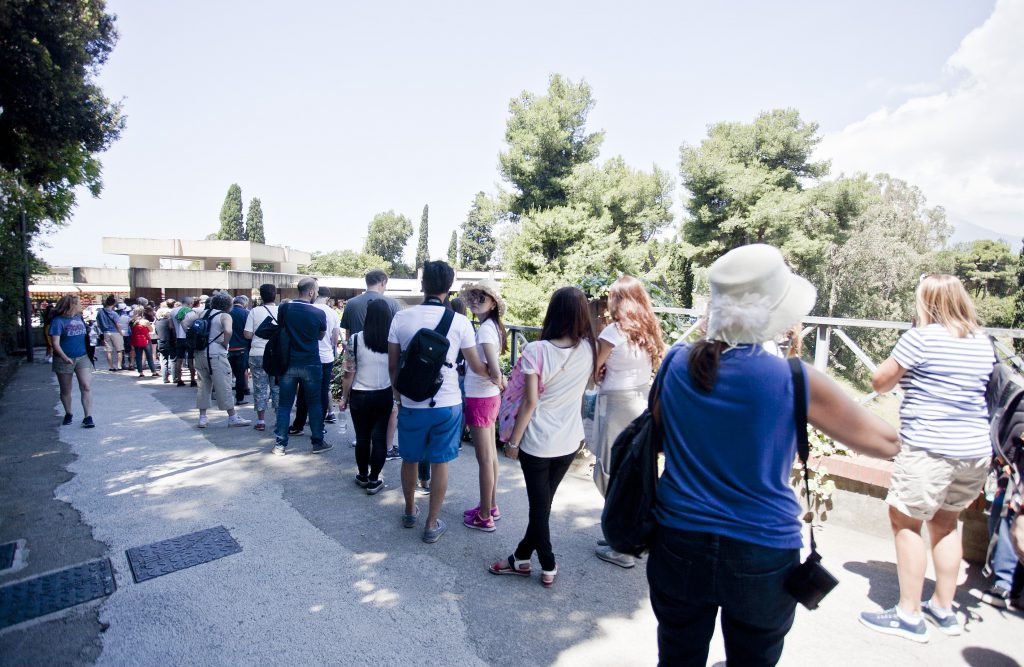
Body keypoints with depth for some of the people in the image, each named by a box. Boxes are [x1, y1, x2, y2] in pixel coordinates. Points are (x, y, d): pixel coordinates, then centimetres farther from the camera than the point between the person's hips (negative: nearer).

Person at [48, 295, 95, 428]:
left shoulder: (80, 318, 7)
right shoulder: (58, 321, -10)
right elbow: (55, 343, -14)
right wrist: (64, 357, -27)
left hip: (82, 357, 3)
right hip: (64, 360, -3)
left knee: (86, 387, -9)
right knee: (66, 390, 12)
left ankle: (88, 417, -8)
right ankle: (68, 414, 31)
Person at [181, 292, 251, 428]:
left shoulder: (202, 313, 12)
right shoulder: (225, 316, -7)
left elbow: (184, 322, 6)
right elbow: (228, 331, -26)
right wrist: (225, 344, -10)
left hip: (199, 354, 6)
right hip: (216, 355, -6)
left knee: (203, 385, 15)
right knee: (224, 386, 1)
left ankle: (202, 417, 20)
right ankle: (232, 417, 8)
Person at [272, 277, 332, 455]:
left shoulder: (284, 308, -5)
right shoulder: (319, 313, -11)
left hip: (288, 363, 2)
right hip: (311, 364, -2)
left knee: (285, 404, 10)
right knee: (314, 404, 9)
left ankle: (280, 444, 14)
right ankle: (317, 442, 15)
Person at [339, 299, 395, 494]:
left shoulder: (355, 339, -10)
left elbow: (349, 373, -6)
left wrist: (344, 397, 5)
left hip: (359, 396, 0)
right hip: (384, 396, 1)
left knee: (362, 437, 14)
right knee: (379, 437, 8)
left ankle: (363, 476, 29)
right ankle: (373, 480, 15)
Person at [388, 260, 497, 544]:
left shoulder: (401, 317, -6)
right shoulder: (460, 321, -9)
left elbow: (393, 365, 2)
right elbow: (476, 366, 0)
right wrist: (494, 374, 21)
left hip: (411, 403, 1)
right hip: (447, 404, -1)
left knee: (410, 460, 20)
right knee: (439, 463, 12)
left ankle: (410, 512, 40)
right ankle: (432, 525, 22)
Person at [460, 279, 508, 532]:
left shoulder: (485, 328, -18)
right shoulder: (491, 326, 8)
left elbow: (493, 368, -25)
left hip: (480, 398, -9)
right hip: (489, 396, 9)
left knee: (484, 458, 3)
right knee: (490, 454, 18)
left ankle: (484, 516, 17)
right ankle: (491, 506, 33)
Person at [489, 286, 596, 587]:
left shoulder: (537, 350, -19)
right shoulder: (589, 349, -6)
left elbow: (530, 401, -16)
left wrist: (513, 441, -6)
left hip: (537, 442, -4)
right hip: (570, 442, 5)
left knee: (539, 504, 12)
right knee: (544, 501, 19)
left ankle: (548, 567, 26)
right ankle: (522, 556, 34)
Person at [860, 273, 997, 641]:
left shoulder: (921, 338, -12)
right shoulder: (983, 342, 9)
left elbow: (880, 382, -7)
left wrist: (902, 372, 12)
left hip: (929, 449, -7)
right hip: (977, 450, 8)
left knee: (905, 522, 4)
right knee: (945, 523, 20)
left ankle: (909, 615, 10)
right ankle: (944, 609, 30)